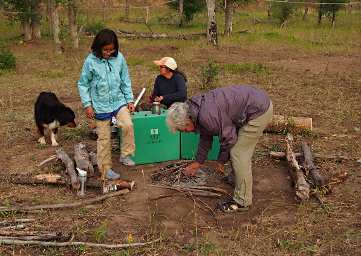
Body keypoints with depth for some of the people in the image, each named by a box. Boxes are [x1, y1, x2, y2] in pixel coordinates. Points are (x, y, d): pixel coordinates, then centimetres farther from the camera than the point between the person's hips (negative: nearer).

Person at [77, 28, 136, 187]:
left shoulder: (119, 58, -5)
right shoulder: (91, 61, -12)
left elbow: (125, 80, 5)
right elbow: (83, 84, -3)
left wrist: (130, 99, 3)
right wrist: (87, 104, -7)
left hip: (119, 101, 2)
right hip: (101, 105, -2)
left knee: (127, 125, -22)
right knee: (104, 138, 7)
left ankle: (125, 155, 1)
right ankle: (106, 169, 23)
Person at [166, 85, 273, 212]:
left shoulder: (207, 116, -27)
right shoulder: (197, 109, 5)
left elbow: (228, 137, -16)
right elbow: (206, 137, 19)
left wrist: (221, 160, 1)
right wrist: (198, 162, 26)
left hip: (260, 110, -10)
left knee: (238, 154, -6)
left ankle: (242, 202, 4)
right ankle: (237, 178, 41)